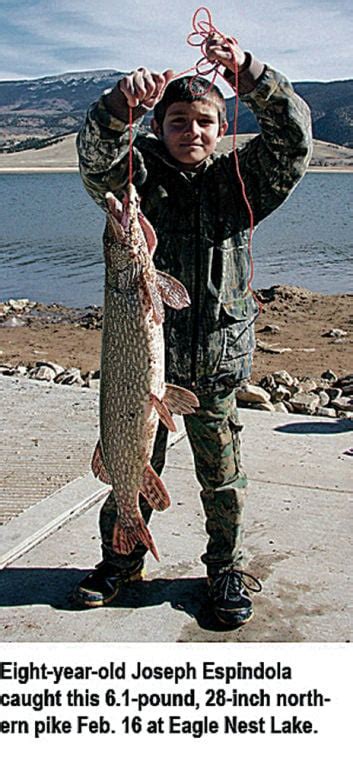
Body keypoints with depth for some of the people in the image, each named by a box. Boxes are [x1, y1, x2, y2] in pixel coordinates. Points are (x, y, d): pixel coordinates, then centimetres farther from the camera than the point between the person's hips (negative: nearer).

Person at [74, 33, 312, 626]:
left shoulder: (239, 181, 5)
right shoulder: (139, 173, 2)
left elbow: (293, 137, -9)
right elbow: (96, 154, -18)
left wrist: (248, 73, -22)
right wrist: (123, 101, -38)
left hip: (214, 362, 0)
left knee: (223, 477, 11)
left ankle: (226, 570, 32)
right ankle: (120, 560, 35)